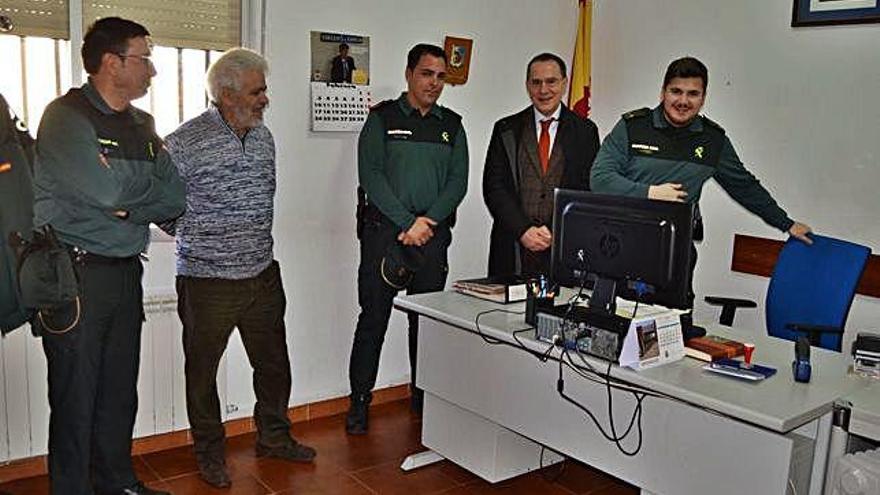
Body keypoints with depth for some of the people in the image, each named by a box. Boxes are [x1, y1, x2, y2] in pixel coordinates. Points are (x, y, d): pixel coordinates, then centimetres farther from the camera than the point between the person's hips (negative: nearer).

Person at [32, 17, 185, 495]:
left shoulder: (142, 124, 12)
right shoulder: (66, 116, -9)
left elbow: (174, 198, 4)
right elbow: (106, 189, -22)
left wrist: (126, 202, -11)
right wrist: (147, 179, -4)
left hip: (126, 271, 6)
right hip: (75, 273, -6)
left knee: (120, 391, 15)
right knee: (75, 396, 3)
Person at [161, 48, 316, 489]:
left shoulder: (263, 137, 7)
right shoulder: (186, 142, -14)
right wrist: (195, 238, 0)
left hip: (263, 275, 6)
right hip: (207, 282, -6)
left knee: (273, 361, 16)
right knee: (203, 371, 10)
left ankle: (274, 437, 36)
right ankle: (209, 453, 29)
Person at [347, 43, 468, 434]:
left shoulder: (452, 125, 13)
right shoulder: (383, 118, 3)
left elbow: (458, 181, 5)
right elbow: (370, 175, -7)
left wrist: (427, 222, -9)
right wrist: (407, 223, -14)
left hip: (433, 235, 3)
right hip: (384, 232, -3)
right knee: (373, 318, 0)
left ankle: (424, 397, 23)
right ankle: (359, 402, 11)